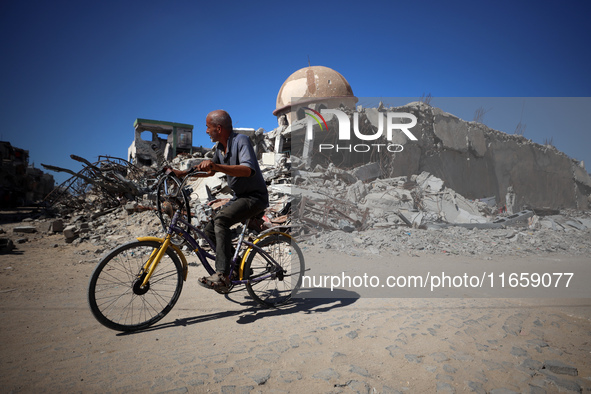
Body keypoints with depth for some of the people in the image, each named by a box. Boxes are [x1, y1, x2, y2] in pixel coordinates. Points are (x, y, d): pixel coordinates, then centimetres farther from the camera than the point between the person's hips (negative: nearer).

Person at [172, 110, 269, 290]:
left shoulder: (241, 140, -18)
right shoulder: (220, 147, 8)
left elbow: (249, 170, -35)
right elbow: (210, 171, 26)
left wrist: (216, 166, -44)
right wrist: (184, 173, 16)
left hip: (255, 197, -9)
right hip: (239, 197, 9)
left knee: (221, 219, -30)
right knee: (209, 230, 5)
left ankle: (222, 275, -30)